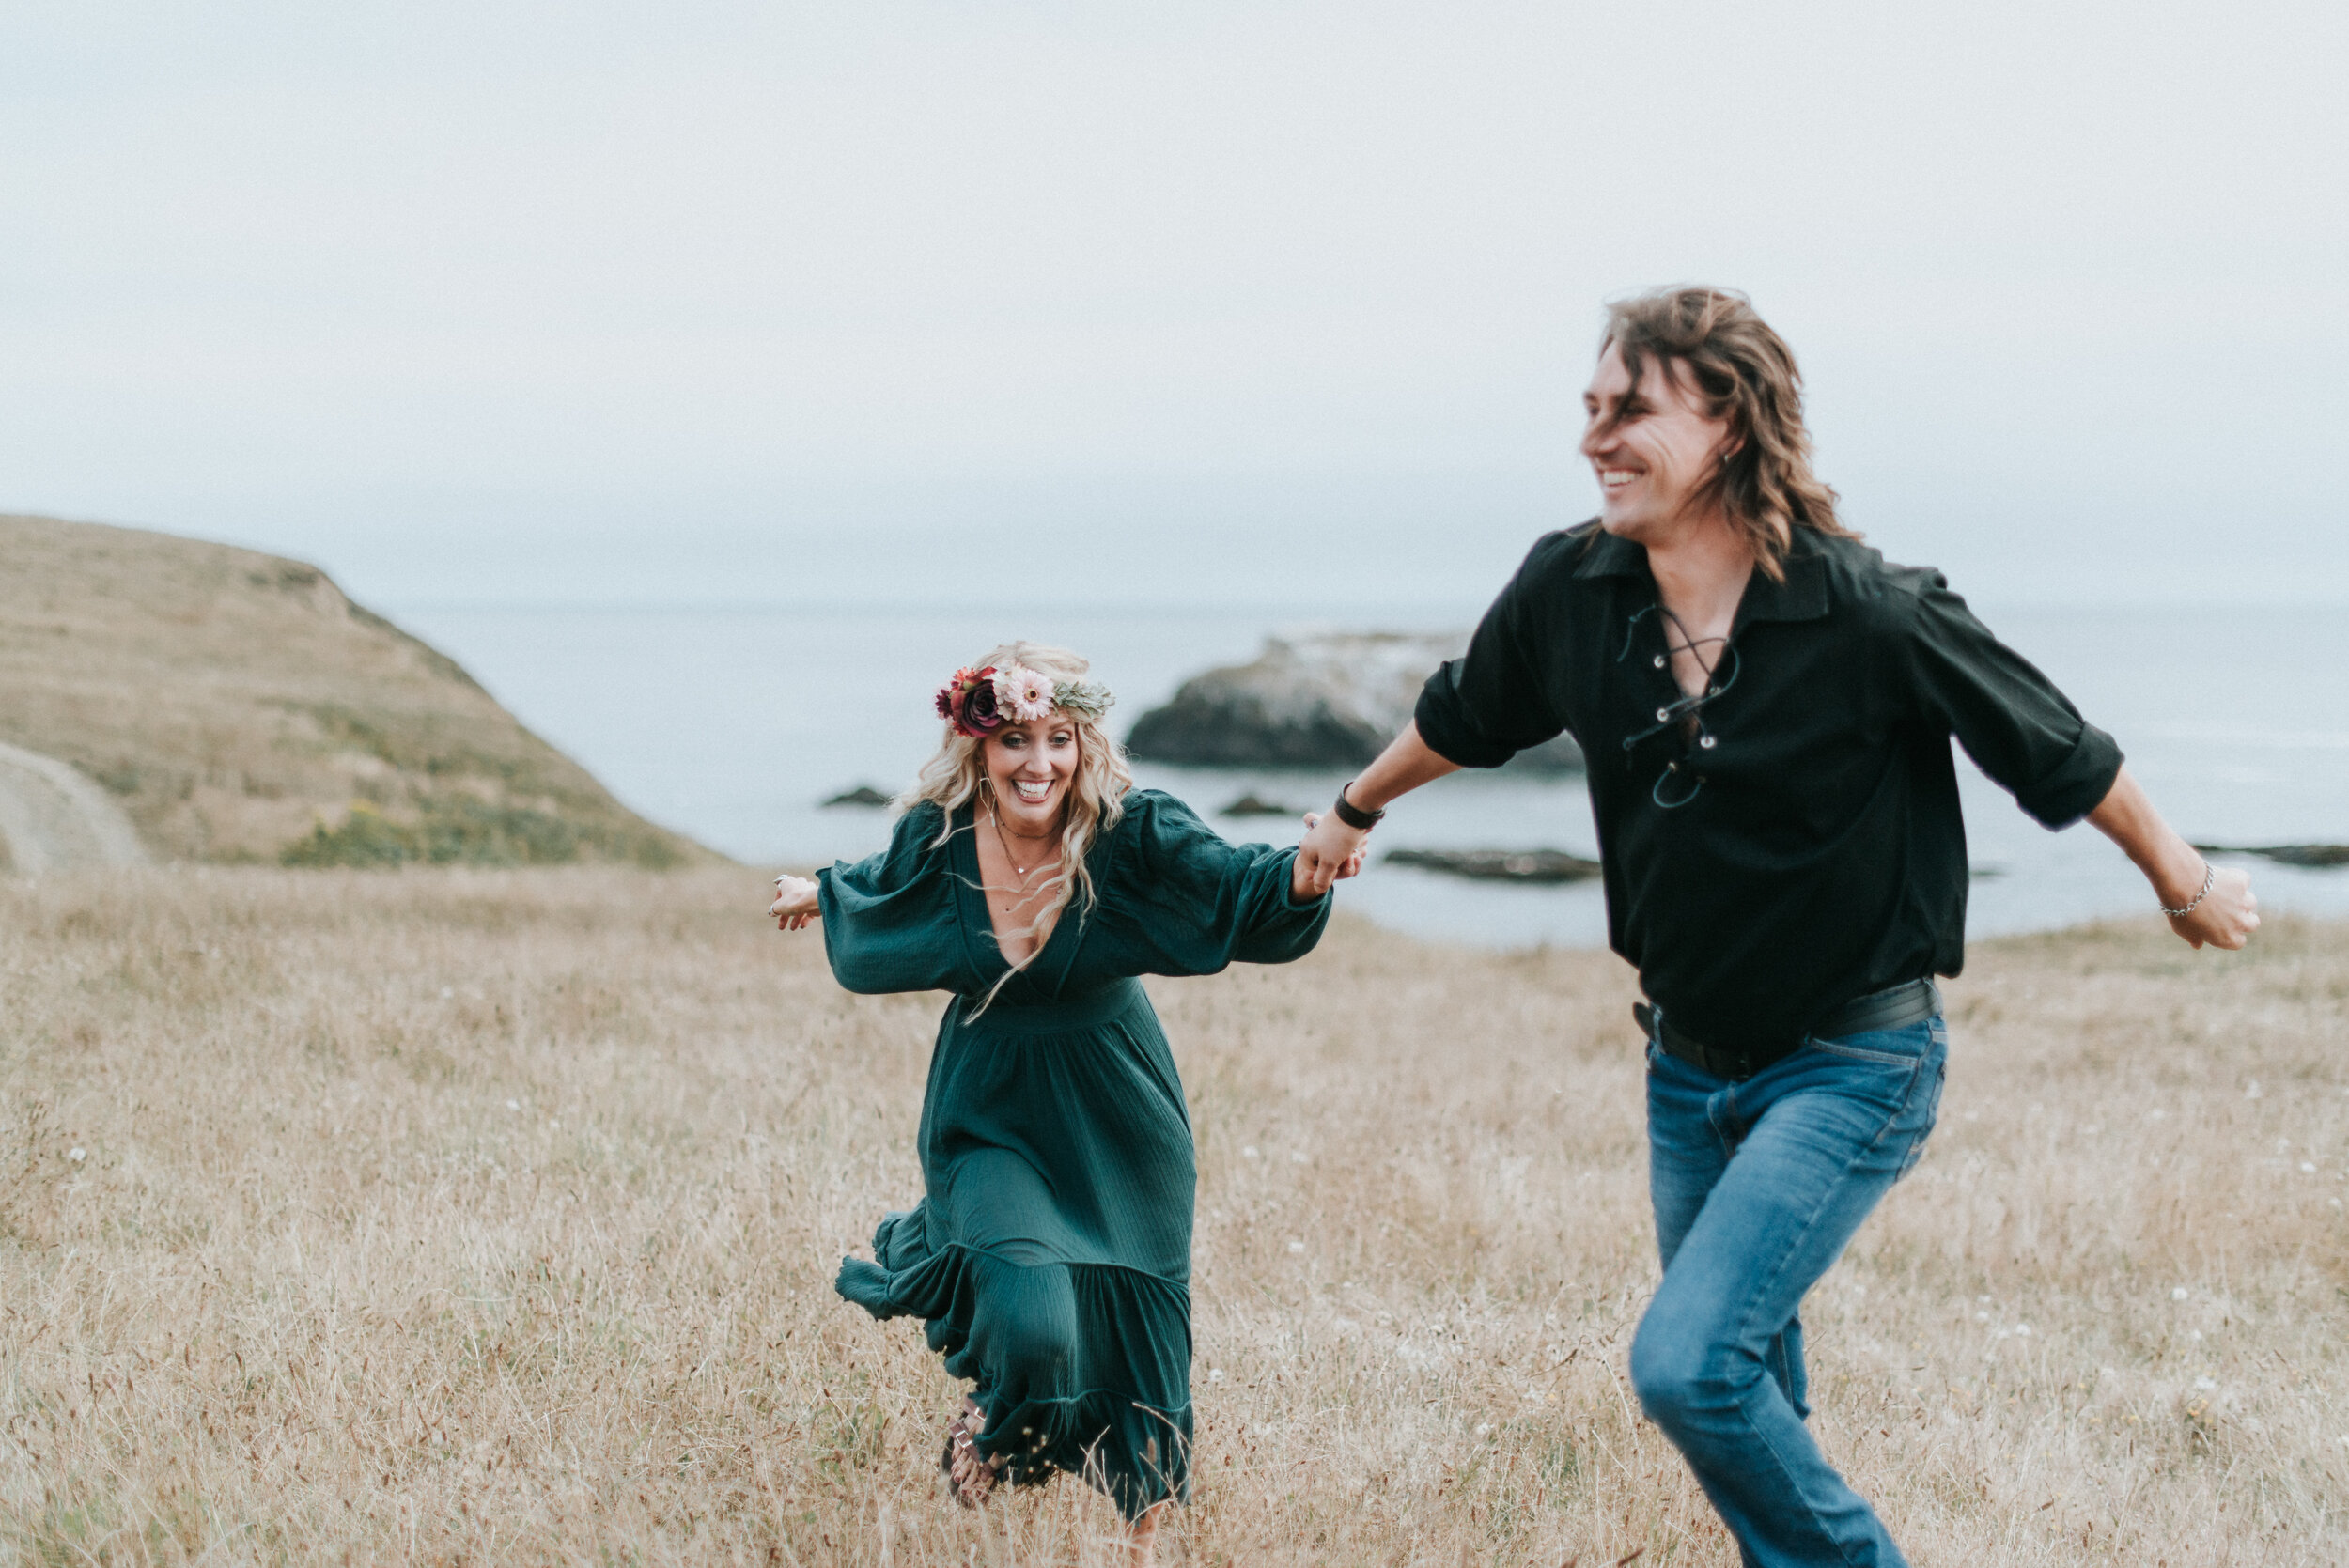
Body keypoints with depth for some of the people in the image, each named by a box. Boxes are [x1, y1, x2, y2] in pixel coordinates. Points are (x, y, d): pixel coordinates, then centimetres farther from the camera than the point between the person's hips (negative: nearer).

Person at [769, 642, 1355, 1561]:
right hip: (993, 1113, 0)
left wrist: (1303, 873, -55)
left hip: (1114, 1122, 0)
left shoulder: (1131, 835, -21)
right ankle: (990, 1447, 16)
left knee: (1130, 1337, 12)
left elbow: (1237, 885, -32)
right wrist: (820, 895, 31)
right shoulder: (938, 840, -13)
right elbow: (884, 888, 10)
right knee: (1030, 1328, -20)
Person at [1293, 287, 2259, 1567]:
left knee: (1686, 1364, -18)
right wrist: (1354, 811, 30)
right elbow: (1461, 718, 14)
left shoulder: (1876, 617, -22)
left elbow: (2062, 755, -6)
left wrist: (2183, 883, 7)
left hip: (1853, 1065, -5)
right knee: (1747, 1386, 14)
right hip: (1688, 1064, 6)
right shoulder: (1569, 591, -8)